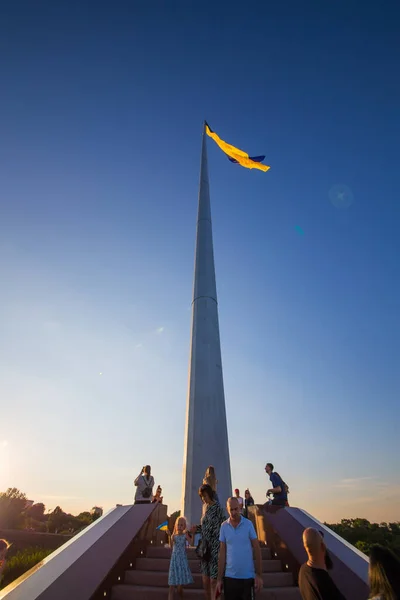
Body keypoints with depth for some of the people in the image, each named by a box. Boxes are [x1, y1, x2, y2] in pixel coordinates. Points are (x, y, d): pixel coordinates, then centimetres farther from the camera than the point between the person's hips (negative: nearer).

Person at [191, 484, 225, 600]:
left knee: (213, 581, -3)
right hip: (206, 548, 7)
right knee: (205, 582, 13)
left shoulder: (217, 508, -13)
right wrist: (197, 529, 3)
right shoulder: (206, 508, 10)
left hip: (215, 548, -7)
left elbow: (222, 528, -15)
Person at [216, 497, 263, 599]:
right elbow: (222, 553, 2)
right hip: (229, 576, 1)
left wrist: (259, 575, -5)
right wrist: (219, 578, 2)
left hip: (248, 576, -1)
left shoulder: (248, 524, -7)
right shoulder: (224, 526, -3)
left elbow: (257, 549, -2)